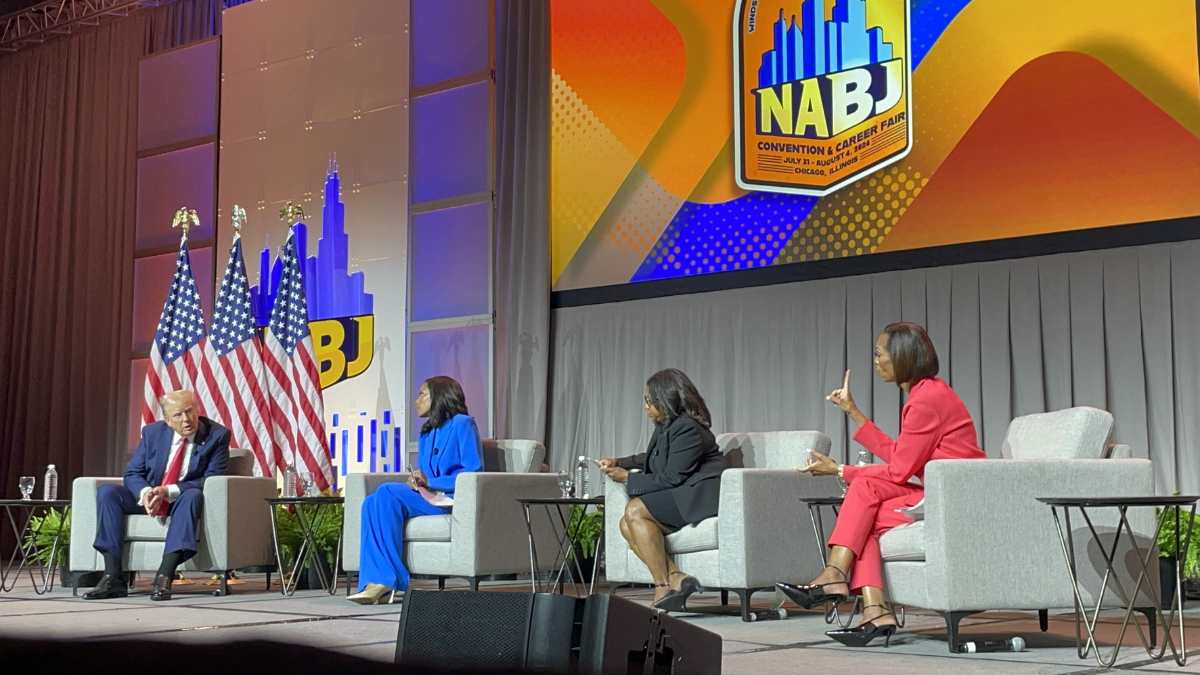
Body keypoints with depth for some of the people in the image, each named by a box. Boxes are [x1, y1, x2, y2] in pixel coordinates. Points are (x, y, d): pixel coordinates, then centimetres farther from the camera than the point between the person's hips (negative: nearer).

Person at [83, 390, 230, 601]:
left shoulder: (217, 435, -9)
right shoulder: (152, 432, 1)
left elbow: (211, 481, -16)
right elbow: (132, 474, 2)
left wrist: (167, 492, -27)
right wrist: (145, 493, -23)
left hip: (182, 501, -3)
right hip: (148, 499, 3)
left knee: (193, 495, -37)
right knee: (107, 492, -21)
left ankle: (164, 577, -43)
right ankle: (113, 578, -27)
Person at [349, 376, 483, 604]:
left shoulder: (462, 424, 0)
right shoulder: (426, 433, 25)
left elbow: (474, 471, -10)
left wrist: (430, 482, -14)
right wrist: (415, 481, 0)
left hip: (452, 500, -7)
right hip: (428, 498, 7)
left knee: (387, 493, -26)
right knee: (372, 502, -19)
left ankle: (390, 580, -28)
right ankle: (377, 581, -32)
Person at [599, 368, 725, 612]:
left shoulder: (688, 428, -18)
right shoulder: (665, 425, 12)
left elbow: (672, 478, -21)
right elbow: (652, 459, 30)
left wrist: (628, 478, -12)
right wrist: (618, 463, 17)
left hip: (700, 497, -10)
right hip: (679, 496, 10)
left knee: (635, 510, -22)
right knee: (627, 525, -4)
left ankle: (663, 587, -20)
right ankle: (677, 578, -17)